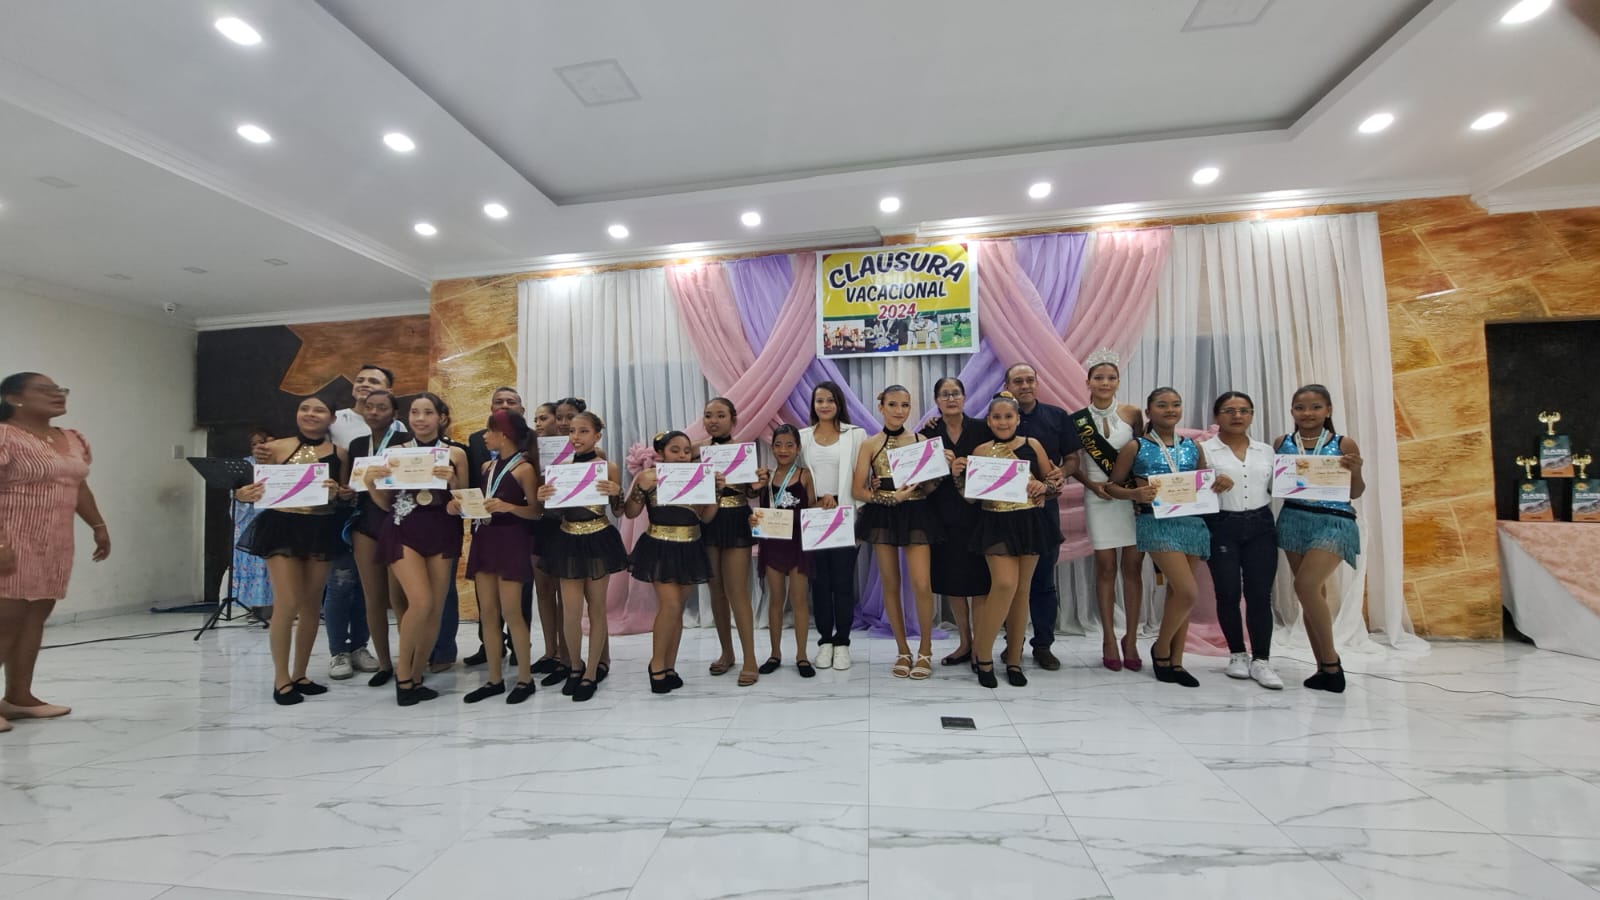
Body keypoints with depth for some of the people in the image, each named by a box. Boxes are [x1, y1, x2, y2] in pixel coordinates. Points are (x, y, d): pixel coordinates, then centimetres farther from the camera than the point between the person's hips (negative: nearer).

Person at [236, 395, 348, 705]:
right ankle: (281, 679, 7)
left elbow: (348, 494, 5)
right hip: (282, 527, -2)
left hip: (321, 530, 2)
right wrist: (245, 495, -18)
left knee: (310, 605, 9)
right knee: (287, 604, -8)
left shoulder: (338, 453, 4)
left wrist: (336, 492, -16)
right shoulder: (276, 448, 1)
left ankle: (300, 675, 22)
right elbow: (260, 487, 3)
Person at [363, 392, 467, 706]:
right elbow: (386, 504, 8)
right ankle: (402, 671, 9)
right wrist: (371, 482, -10)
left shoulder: (455, 454, 2)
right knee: (421, 603, -15)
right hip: (403, 532, -1)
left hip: (442, 534, 1)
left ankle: (415, 677, 23)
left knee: (435, 608, 4)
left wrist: (453, 482, -14)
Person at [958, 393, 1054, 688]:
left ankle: (1014, 659, 19)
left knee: (1021, 589, 7)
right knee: (1005, 584, -16)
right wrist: (958, 475, -12)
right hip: (996, 524, -2)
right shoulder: (981, 451, 3)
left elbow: (1053, 480, 12)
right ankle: (982, 654, 1)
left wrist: (1043, 486, -10)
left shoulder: (1032, 445, 5)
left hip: (1028, 523, 2)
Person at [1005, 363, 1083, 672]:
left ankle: (1043, 645, 18)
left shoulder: (1057, 416, 5)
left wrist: (1062, 472, -14)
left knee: (1044, 579, 7)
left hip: (1045, 507, 1)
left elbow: (1072, 458, 7)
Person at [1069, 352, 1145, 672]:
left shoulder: (1132, 413, 1)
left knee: (1133, 566, 3)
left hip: (1134, 496, 1)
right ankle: (1109, 639, 13)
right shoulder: (1077, 419, -2)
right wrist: (1091, 484, -11)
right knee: (1106, 567, 3)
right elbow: (1072, 463, 4)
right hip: (1099, 498, -1)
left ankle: (1131, 639, 14)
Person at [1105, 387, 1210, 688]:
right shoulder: (1135, 447, -1)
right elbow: (1112, 485, 1)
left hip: (1192, 522, 5)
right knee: (1188, 592, -14)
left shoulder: (1193, 447, 12)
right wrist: (1135, 494, -18)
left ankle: (1175, 661, 19)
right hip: (1156, 523, -5)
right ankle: (1161, 649, 10)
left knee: (1177, 592, 9)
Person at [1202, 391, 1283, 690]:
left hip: (1260, 526, 3)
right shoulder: (1203, 449, -1)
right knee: (1228, 593, 1)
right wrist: (1212, 485, -25)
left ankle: (1261, 660, 8)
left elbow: (1276, 487, 15)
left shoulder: (1266, 451, 13)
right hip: (1221, 526, -3)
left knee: (1260, 594, -2)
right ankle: (1237, 655, 18)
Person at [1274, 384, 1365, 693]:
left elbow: (1356, 493, 3)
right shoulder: (1282, 443, 5)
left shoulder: (1344, 444, -1)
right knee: (1313, 592, 9)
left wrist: (1355, 471, -16)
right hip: (1294, 520, 3)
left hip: (1333, 522, -3)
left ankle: (1331, 660, 1)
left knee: (1306, 585, -18)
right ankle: (1325, 667, 20)